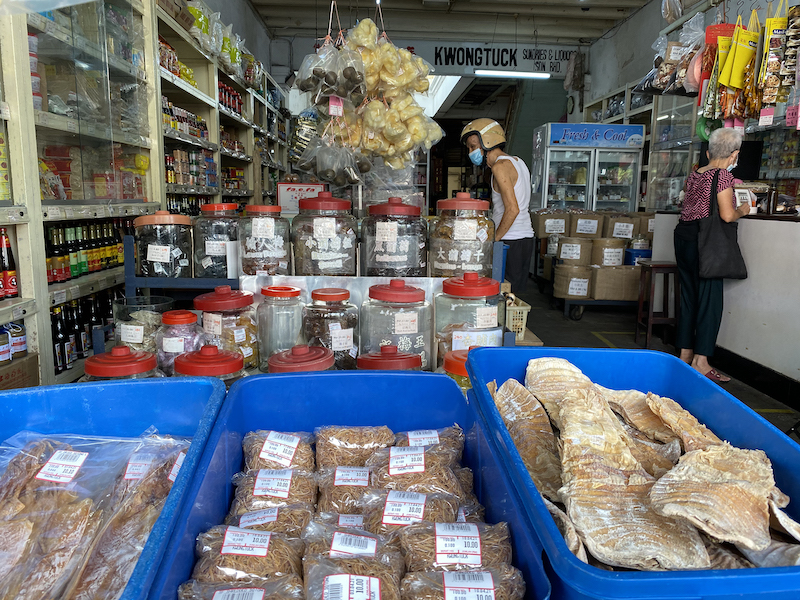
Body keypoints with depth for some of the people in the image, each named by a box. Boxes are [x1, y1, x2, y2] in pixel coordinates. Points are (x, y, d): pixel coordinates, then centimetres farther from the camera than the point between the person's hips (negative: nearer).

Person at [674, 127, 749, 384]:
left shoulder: (694, 175, 13)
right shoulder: (723, 174, -9)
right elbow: (727, 215, -16)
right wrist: (742, 210, 5)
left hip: (683, 236, 8)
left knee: (688, 297, 13)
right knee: (710, 300, -3)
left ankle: (685, 355, 19)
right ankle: (701, 361, -2)